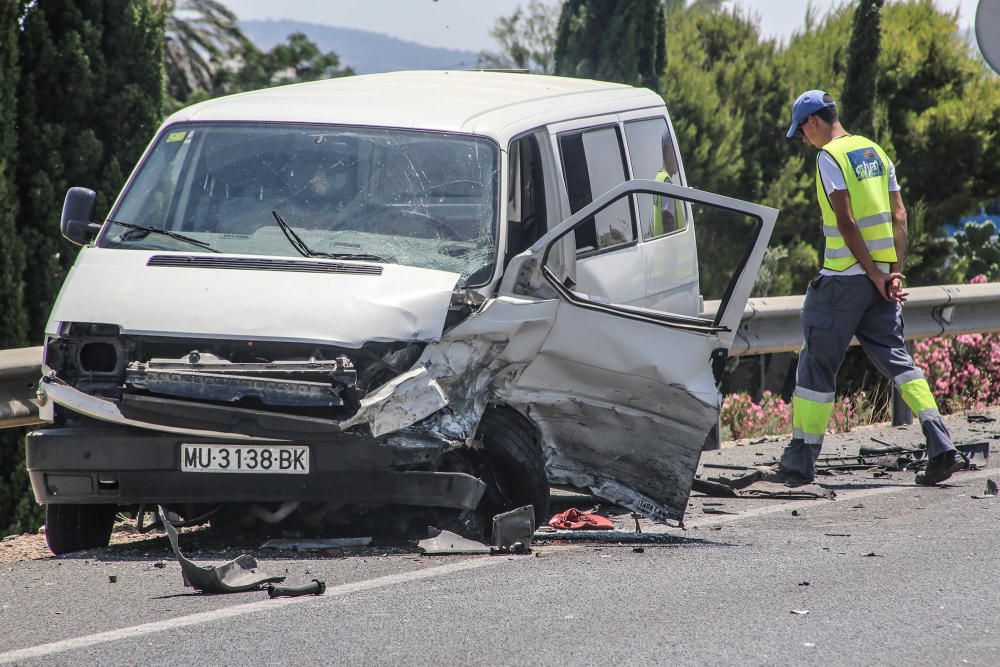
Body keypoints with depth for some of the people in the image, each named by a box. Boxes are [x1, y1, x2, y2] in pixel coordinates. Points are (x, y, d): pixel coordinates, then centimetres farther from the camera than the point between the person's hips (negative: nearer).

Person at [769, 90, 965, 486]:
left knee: (816, 364, 2)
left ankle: (801, 461, 7)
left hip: (844, 276, -7)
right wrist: (894, 272, 4)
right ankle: (940, 446, -9)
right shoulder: (875, 152, 13)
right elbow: (899, 216, 9)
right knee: (894, 357, 6)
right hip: (880, 273, 7)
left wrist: (875, 276, -13)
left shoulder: (829, 157, -9)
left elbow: (846, 223, -16)